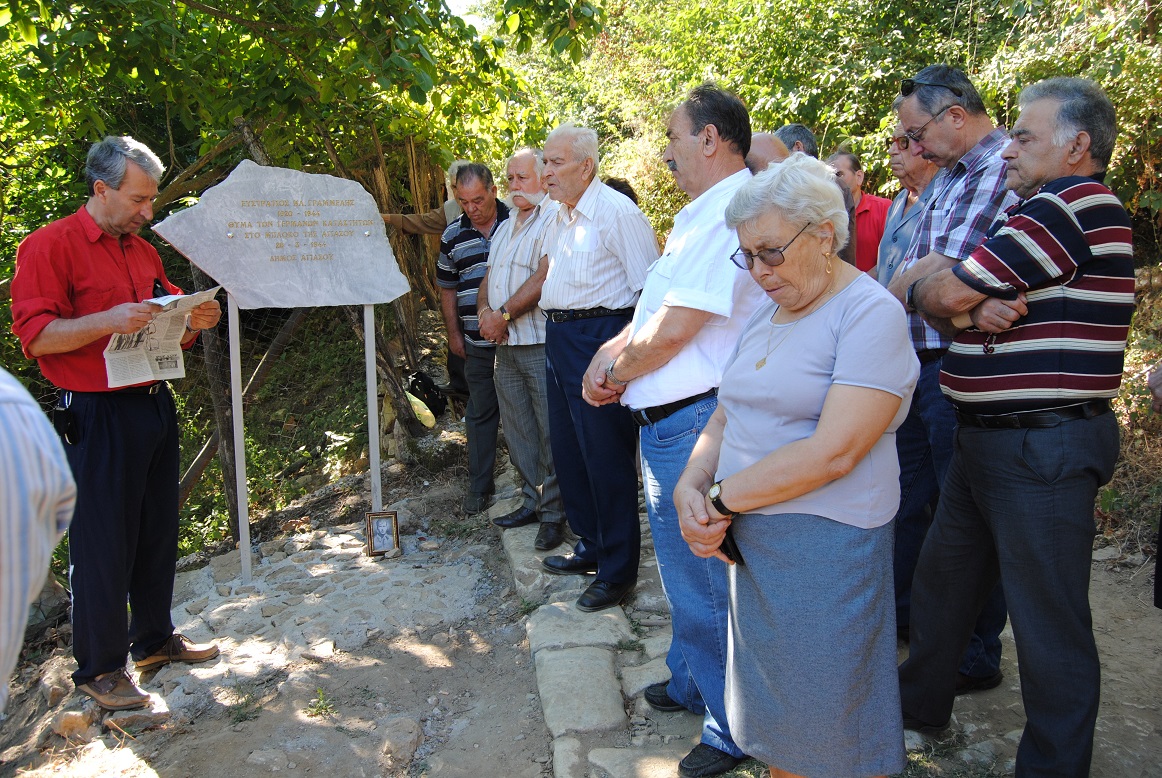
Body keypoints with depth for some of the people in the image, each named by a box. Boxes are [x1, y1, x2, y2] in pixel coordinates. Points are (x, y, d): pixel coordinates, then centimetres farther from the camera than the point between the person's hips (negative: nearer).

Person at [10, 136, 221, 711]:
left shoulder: (144, 252, 16)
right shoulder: (50, 246, -7)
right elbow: (34, 336, -13)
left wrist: (194, 322, 2)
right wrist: (107, 321, -26)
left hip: (155, 407, 7)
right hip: (97, 416, -7)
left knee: (158, 533, 14)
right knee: (103, 544, 0)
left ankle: (154, 638, 30)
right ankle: (98, 668, 15)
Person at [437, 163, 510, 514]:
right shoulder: (452, 235, 6)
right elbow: (448, 289, 15)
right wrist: (454, 334, 11)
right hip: (477, 344, 3)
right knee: (480, 413, 11)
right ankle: (479, 486, 23)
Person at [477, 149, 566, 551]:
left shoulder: (554, 220, -8)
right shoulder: (505, 227, 21)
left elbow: (543, 278, -18)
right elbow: (489, 277, 19)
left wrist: (504, 315, -14)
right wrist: (485, 310, -2)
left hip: (541, 342, -8)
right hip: (505, 343, 9)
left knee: (549, 431, -3)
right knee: (517, 429, 13)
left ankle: (554, 512, 6)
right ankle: (532, 501, 25)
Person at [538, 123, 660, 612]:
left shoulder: (617, 212, -13)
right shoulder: (562, 216, 15)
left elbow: (651, 291, -15)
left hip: (600, 338, -10)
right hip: (559, 339, 10)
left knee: (607, 458, -2)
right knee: (568, 451, 17)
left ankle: (618, 571, 12)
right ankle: (590, 546, 33)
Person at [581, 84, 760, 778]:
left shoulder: (728, 211, -19)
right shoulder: (705, 213, 17)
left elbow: (671, 330, -24)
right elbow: (657, 312, 17)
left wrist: (613, 371, -7)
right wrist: (614, 353, 1)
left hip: (693, 421, -11)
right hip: (673, 422, 11)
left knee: (705, 583, 3)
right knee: (688, 570, 24)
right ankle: (692, 684, 44)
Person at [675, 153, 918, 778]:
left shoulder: (871, 314, -14)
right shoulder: (768, 311, 13)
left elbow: (833, 451, -23)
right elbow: (725, 417, 13)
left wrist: (720, 499, -17)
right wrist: (691, 485, -6)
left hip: (824, 542, -7)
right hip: (748, 537, 8)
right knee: (771, 709, 18)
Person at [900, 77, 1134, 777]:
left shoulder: (1071, 204, -15)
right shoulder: (1047, 210, 18)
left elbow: (942, 296, -16)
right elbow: (960, 307, 10)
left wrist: (925, 288, 7)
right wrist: (977, 307, -13)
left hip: (1043, 448, -11)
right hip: (989, 439, 11)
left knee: (1049, 623, 3)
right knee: (941, 581, 21)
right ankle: (921, 702, 39)